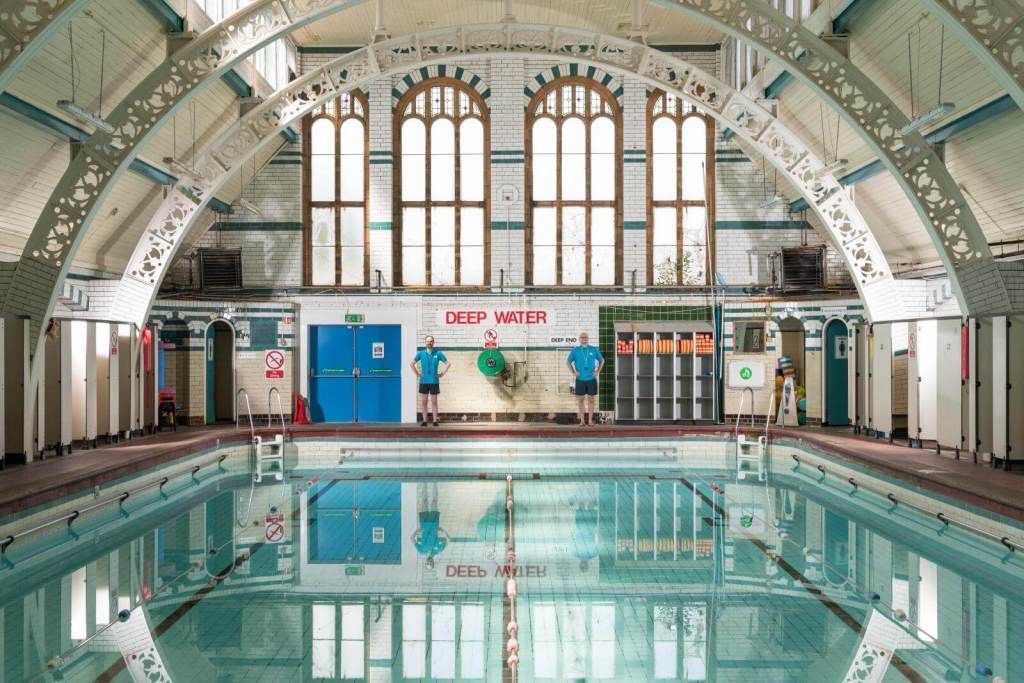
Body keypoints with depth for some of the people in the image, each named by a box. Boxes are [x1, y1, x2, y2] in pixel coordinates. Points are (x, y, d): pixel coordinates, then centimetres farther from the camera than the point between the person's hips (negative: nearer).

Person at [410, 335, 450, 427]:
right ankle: (424, 421, 11)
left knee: (434, 402, 4)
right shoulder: (421, 353, 2)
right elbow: (412, 364, 9)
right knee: (424, 402, 5)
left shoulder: (438, 353, -1)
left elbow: (448, 364, 5)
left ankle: (435, 421, 9)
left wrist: (442, 373, -1)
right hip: (423, 381, 1)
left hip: (434, 381, -1)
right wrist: (417, 373, 2)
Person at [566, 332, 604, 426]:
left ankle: (590, 420, 12)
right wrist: (573, 372, 1)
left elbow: (602, 360, 15)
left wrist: (598, 372, 4)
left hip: (591, 379, 0)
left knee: (590, 400, 5)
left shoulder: (594, 349, 2)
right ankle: (582, 420, 12)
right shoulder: (575, 350, 1)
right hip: (580, 380, 0)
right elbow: (568, 361, 11)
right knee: (580, 400, 4)